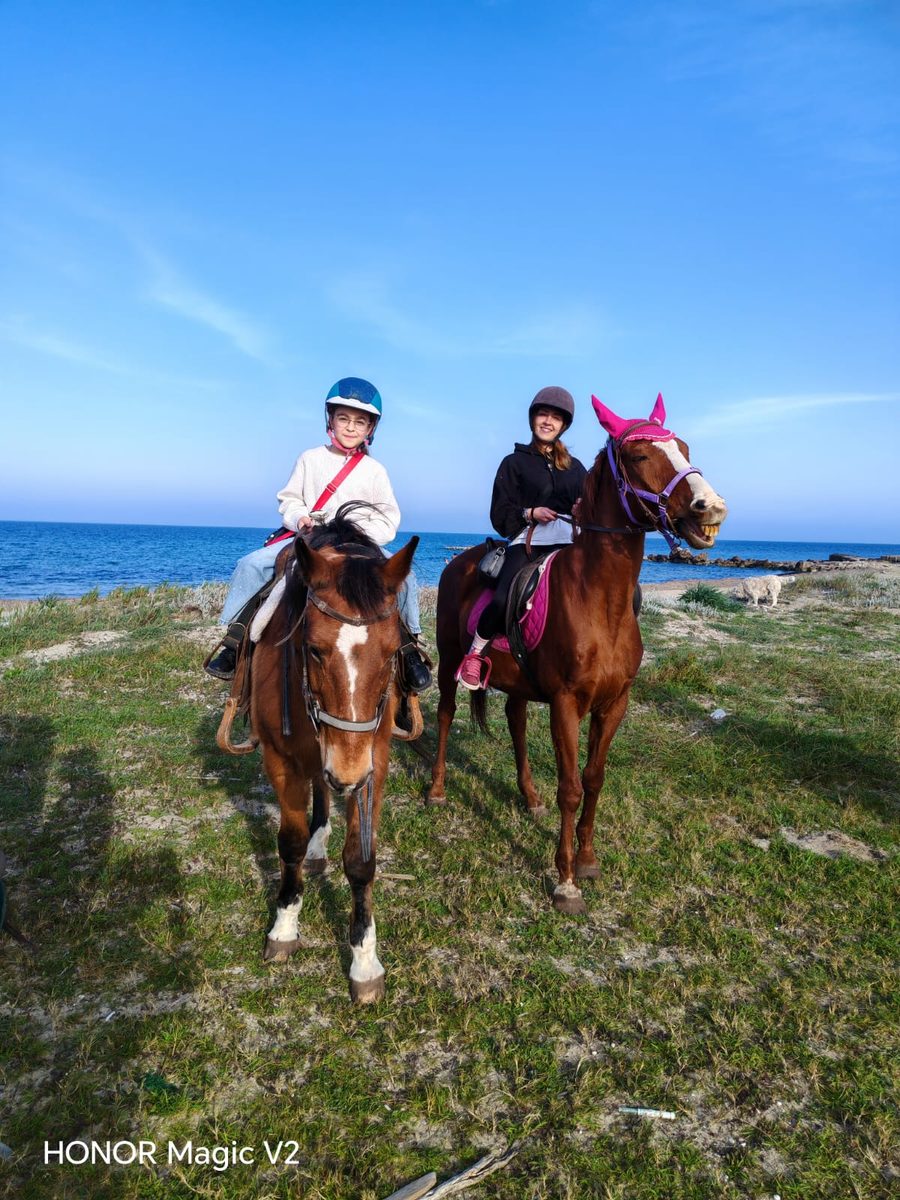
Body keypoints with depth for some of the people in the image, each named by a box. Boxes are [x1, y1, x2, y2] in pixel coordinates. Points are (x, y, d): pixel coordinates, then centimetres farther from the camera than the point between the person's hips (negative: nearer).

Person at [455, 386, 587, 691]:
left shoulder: (575, 467, 22)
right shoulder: (515, 462, 12)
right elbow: (499, 516, 7)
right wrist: (530, 513, -9)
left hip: (568, 544, 4)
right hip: (527, 541, -3)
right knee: (503, 600, -32)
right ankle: (476, 653, -4)